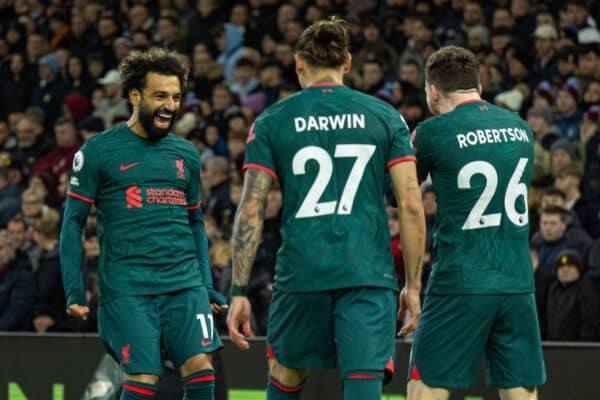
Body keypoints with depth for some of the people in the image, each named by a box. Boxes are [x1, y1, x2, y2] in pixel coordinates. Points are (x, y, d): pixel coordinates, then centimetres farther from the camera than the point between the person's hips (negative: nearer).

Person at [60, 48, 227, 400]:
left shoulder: (186, 154, 14)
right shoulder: (99, 152, 0)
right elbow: (74, 222, 1)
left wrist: (207, 285, 16)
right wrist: (75, 290, -5)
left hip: (185, 284, 4)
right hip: (128, 288, -4)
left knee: (200, 365, -9)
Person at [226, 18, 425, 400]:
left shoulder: (271, 122, 5)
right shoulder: (385, 116, 6)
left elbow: (251, 211, 0)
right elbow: (411, 204, 0)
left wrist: (239, 293, 3)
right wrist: (413, 284, 7)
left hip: (302, 273, 0)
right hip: (370, 274, 0)